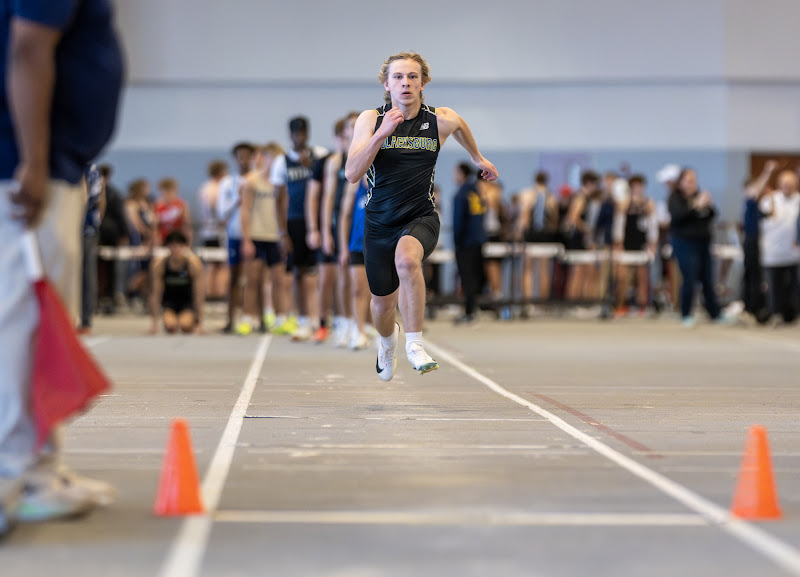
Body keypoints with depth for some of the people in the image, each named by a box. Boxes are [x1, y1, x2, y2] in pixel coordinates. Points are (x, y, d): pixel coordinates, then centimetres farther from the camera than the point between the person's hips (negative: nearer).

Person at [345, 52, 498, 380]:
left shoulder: (441, 121, -6)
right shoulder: (370, 119, -8)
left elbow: (460, 126, 20)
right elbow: (352, 174, -18)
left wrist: (478, 159, 34)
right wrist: (382, 133, -27)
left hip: (421, 219, -1)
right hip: (379, 223, 2)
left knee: (406, 259, -37)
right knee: (383, 304, 13)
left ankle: (414, 344, -26)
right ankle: (388, 339, 51)